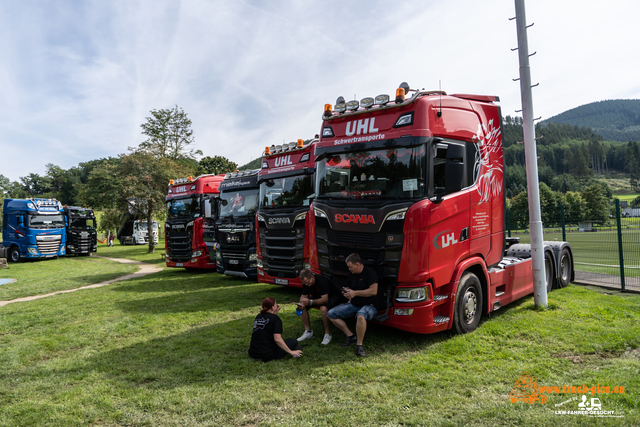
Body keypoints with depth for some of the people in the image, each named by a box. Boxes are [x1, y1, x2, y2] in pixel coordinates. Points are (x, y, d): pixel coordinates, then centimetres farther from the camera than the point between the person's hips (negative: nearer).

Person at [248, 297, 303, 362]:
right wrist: (291, 352, -15)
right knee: (294, 341, 3)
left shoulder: (258, 316, 8)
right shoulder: (275, 318, -13)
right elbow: (277, 339, -22)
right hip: (267, 355, -8)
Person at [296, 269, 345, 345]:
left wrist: (310, 302, -49)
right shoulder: (306, 282, -13)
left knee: (323, 308, -37)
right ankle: (308, 332, -1)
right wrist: (301, 303, -26)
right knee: (303, 307, -12)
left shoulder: (321, 280, -34)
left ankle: (328, 334, -19)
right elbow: (303, 296, -3)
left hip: (332, 296, -7)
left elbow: (325, 299, -38)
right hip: (318, 296, 8)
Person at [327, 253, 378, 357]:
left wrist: (355, 293, -21)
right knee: (331, 314, -4)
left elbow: (373, 291, -22)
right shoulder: (351, 274, 10)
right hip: (353, 304, 8)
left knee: (360, 316, -42)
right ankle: (350, 336, -4)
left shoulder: (370, 272, -14)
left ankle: (359, 345, -25)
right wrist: (346, 291, -2)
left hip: (368, 305, -8)